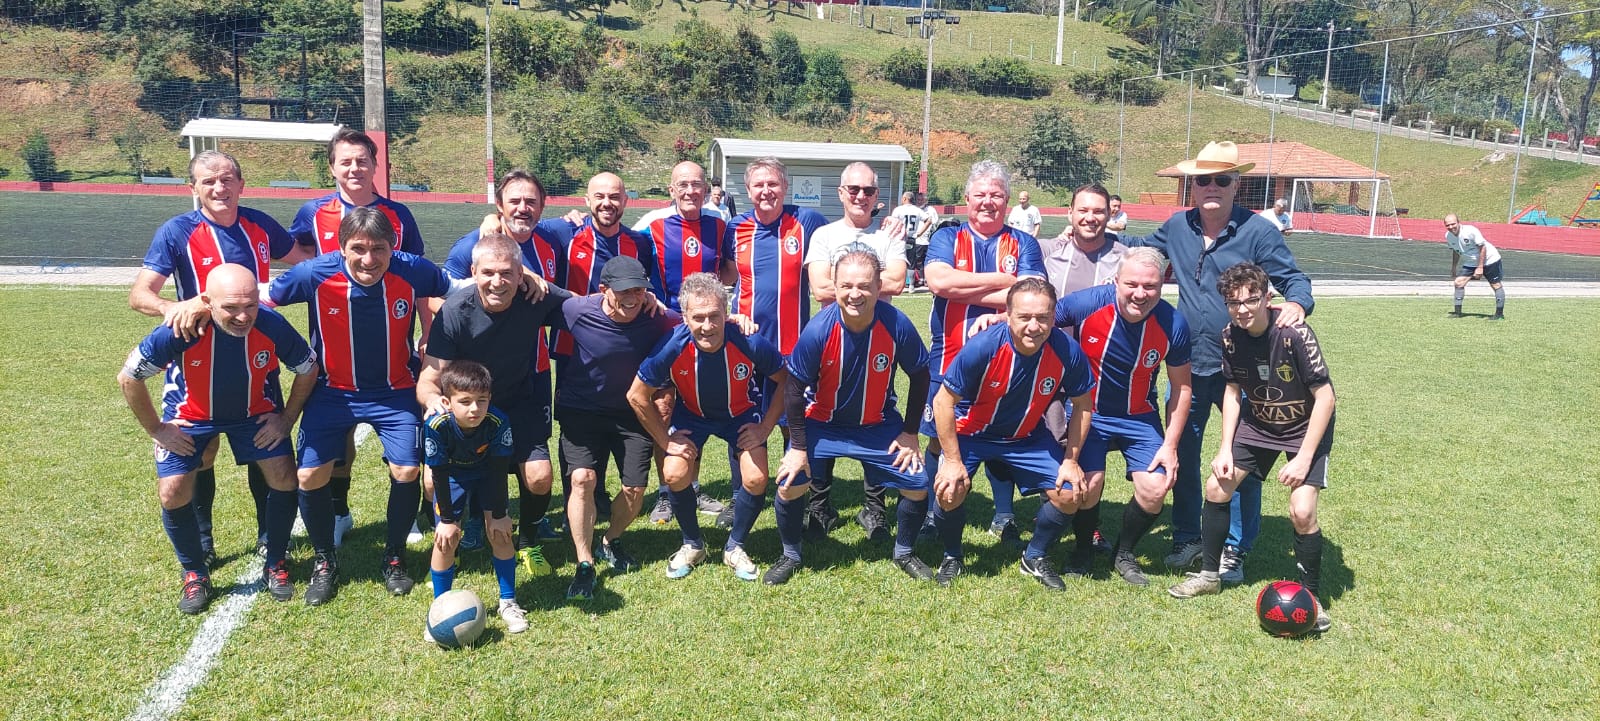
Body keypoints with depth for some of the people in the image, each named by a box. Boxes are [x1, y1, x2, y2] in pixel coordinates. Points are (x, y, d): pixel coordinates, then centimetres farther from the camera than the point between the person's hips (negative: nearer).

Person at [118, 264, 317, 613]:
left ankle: (276, 563, 15)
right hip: (190, 415, -1)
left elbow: (307, 369, -10)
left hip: (256, 412, 1)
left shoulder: (272, 326, -31)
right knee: (172, 492, -9)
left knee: (284, 477, -9)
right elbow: (129, 378, -18)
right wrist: (156, 429, -11)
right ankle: (195, 574, 17)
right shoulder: (181, 330, -35)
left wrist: (287, 418, -7)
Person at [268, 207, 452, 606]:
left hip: (396, 391, 0)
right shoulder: (315, 273, -21)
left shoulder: (412, 270, -21)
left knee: (406, 471, -9)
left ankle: (394, 558, 19)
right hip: (333, 390, 0)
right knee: (310, 475, -5)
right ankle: (325, 562, 22)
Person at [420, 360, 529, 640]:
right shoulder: (437, 425, -36)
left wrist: (498, 514, -15)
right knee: (446, 538, -10)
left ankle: (507, 602, 12)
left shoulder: (498, 422, -34)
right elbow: (440, 474, -24)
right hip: (452, 475, -1)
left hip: (487, 474, 1)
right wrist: (447, 519, -18)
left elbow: (499, 469, -21)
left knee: (500, 532, -5)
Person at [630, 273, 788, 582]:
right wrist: (665, 440, -12)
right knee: (675, 474, -16)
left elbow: (786, 382, -15)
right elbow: (637, 396, -17)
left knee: (756, 479, -14)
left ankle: (735, 547, 15)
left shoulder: (751, 344, -34)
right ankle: (692, 545, 13)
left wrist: (765, 428, -13)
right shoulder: (672, 348, -33)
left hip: (742, 414, 0)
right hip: (692, 414, 1)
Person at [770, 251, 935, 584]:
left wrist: (910, 432, -4)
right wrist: (798, 447, -13)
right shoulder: (818, 330, -27)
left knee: (918, 485, -5)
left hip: (879, 426, 1)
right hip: (822, 424, -1)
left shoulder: (898, 325, -24)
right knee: (789, 484, -13)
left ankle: (903, 553, 25)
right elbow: (794, 389, -14)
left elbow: (920, 376, -6)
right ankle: (791, 556, 16)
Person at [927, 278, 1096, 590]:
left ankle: (1036, 558, 20)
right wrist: (953, 461, -20)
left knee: (1069, 494, -10)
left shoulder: (1067, 351, -23)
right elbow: (943, 402, -21)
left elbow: (1082, 405, -5)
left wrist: (1071, 460, -6)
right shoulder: (983, 347, -31)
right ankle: (952, 557, 9)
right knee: (950, 490, -23)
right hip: (971, 433, -3)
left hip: (1027, 436, 3)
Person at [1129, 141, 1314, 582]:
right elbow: (1138, 248, 22)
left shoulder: (1257, 231, -8)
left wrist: (1296, 303, -29)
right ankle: (1186, 540, 29)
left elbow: (1294, 278, -7)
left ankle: (1236, 550, 20)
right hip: (1187, 365, 4)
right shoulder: (1177, 227, 5)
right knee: (1182, 455, 12)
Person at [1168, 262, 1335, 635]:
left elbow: (1325, 397, -22)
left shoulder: (1294, 334, -28)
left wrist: (1303, 457, -24)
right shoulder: (1231, 336, -12)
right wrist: (1225, 448, -3)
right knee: (1216, 487, 0)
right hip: (1258, 423, 5)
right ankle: (1209, 574, 20)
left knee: (1301, 511, -18)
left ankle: (1312, 598, 5)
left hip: (1307, 427, -5)